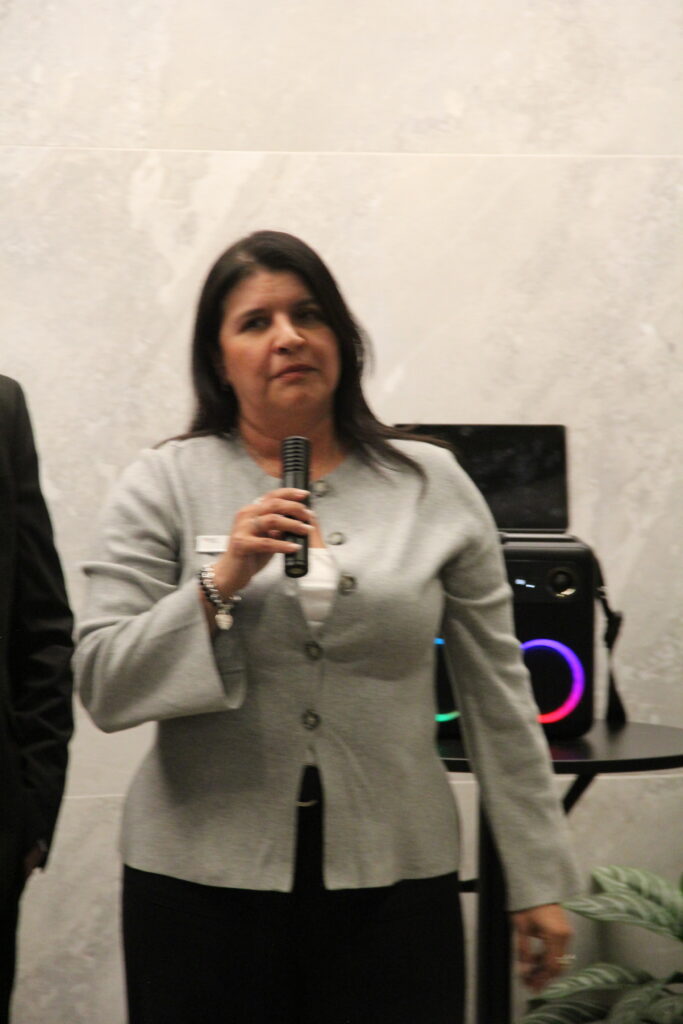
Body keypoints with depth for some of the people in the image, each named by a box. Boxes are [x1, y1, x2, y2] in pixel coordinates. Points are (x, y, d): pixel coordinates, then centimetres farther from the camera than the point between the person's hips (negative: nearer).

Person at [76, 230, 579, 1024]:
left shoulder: (434, 487, 4)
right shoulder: (162, 486, 1)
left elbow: (498, 694, 6)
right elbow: (103, 688, -4)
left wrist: (538, 878, 5)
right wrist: (220, 584, -17)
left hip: (393, 877, 1)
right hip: (204, 877, -1)